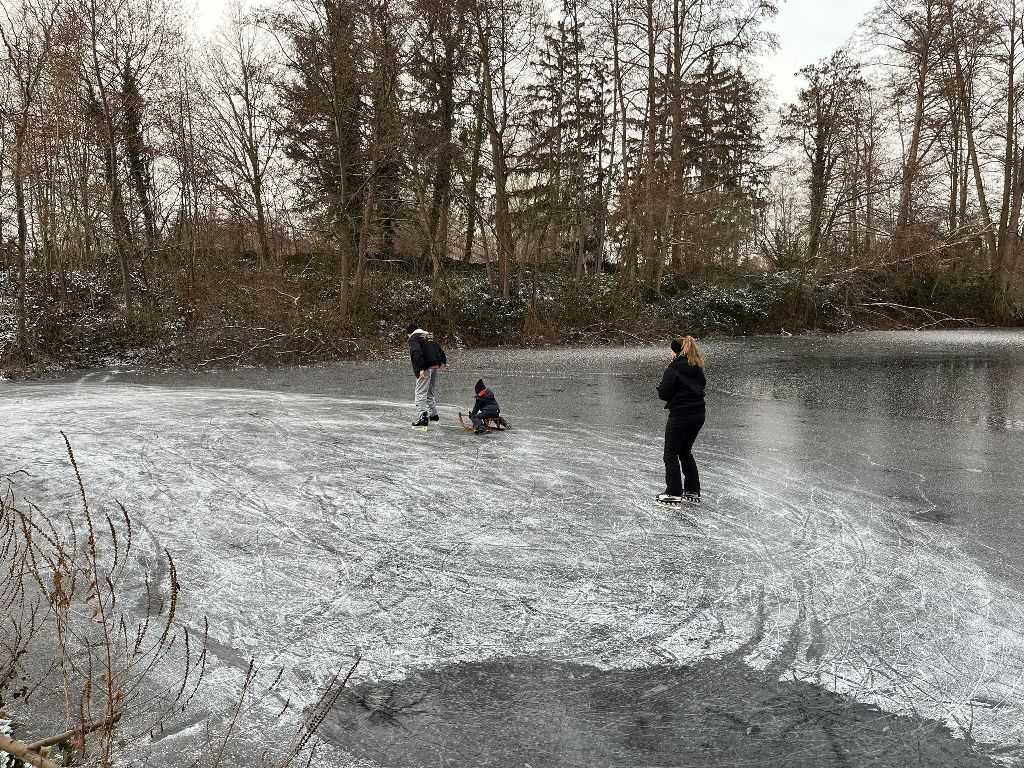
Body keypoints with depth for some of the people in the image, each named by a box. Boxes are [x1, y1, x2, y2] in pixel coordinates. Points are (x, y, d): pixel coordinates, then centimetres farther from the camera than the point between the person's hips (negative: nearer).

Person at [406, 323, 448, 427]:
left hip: (426, 368, -8)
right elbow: (439, 349, 29)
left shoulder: (414, 338, -3)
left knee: (421, 392, -9)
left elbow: (417, 353, -19)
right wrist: (444, 361, 42)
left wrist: (420, 369, -27)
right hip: (435, 366, 8)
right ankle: (433, 414, 28)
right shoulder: (430, 335, 21)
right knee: (431, 391, 21)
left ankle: (424, 416, -21)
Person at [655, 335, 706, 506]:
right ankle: (693, 492, 22)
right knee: (685, 452, 19)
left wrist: (661, 386, 6)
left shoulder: (673, 368, -14)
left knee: (671, 454, 3)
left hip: (680, 416, -8)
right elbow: (702, 385, 17)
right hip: (698, 415, 8)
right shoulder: (697, 368, 8)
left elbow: (664, 394, -14)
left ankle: (674, 495, 1)